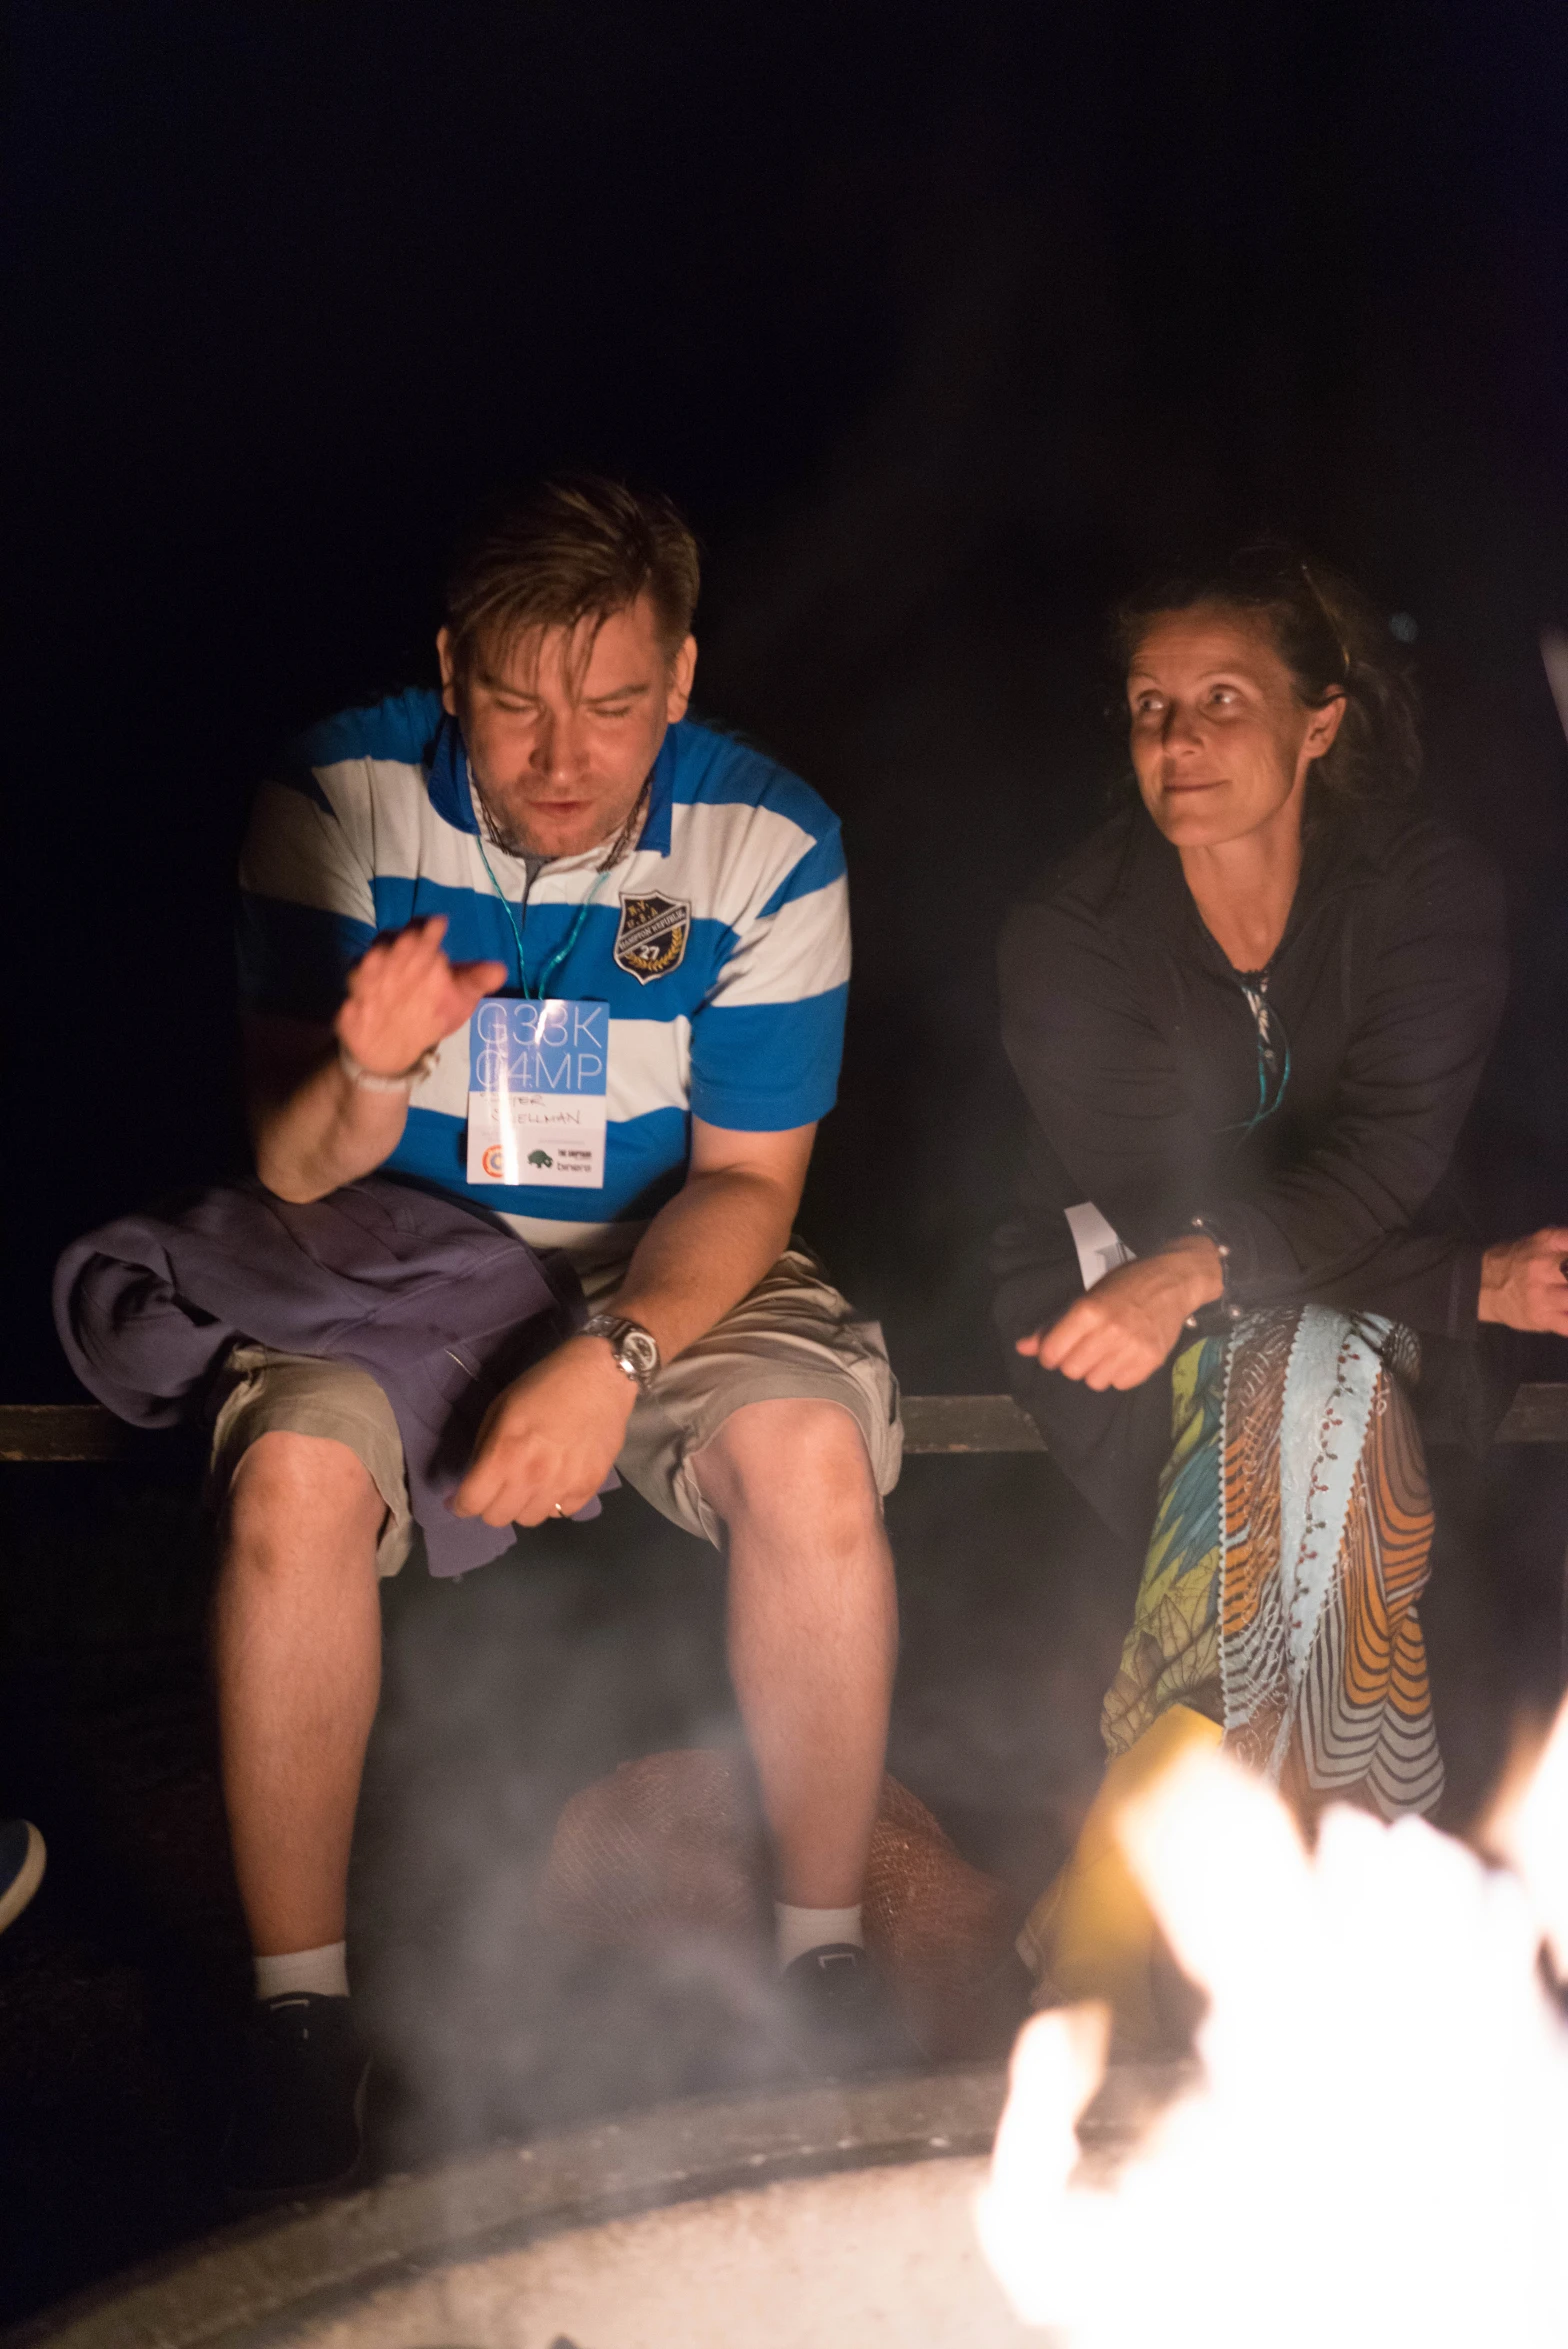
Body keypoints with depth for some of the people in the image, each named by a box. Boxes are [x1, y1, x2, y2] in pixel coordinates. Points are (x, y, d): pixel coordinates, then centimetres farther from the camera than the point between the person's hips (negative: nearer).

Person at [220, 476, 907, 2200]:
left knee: (811, 1449, -30)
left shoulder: (767, 845, -12)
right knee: (293, 1477, -30)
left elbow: (746, 1179, -9)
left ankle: (824, 1956, -10)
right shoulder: (337, 803, -12)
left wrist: (615, 1360, -29)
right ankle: (299, 2020, -15)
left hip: (672, 1273, 0)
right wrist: (364, 1083, -36)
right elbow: (289, 1172, -11)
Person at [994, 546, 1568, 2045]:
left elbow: (1390, 1157, -19)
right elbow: (1151, 1204, -15)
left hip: (1356, 1312, 1)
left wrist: (1196, 1275, -39)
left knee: (1306, 1385, -34)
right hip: (1128, 1323, -1)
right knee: (1319, 1394, -33)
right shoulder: (1068, 936, -9)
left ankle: (1108, 1917, -26)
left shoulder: (1430, 894, -6)